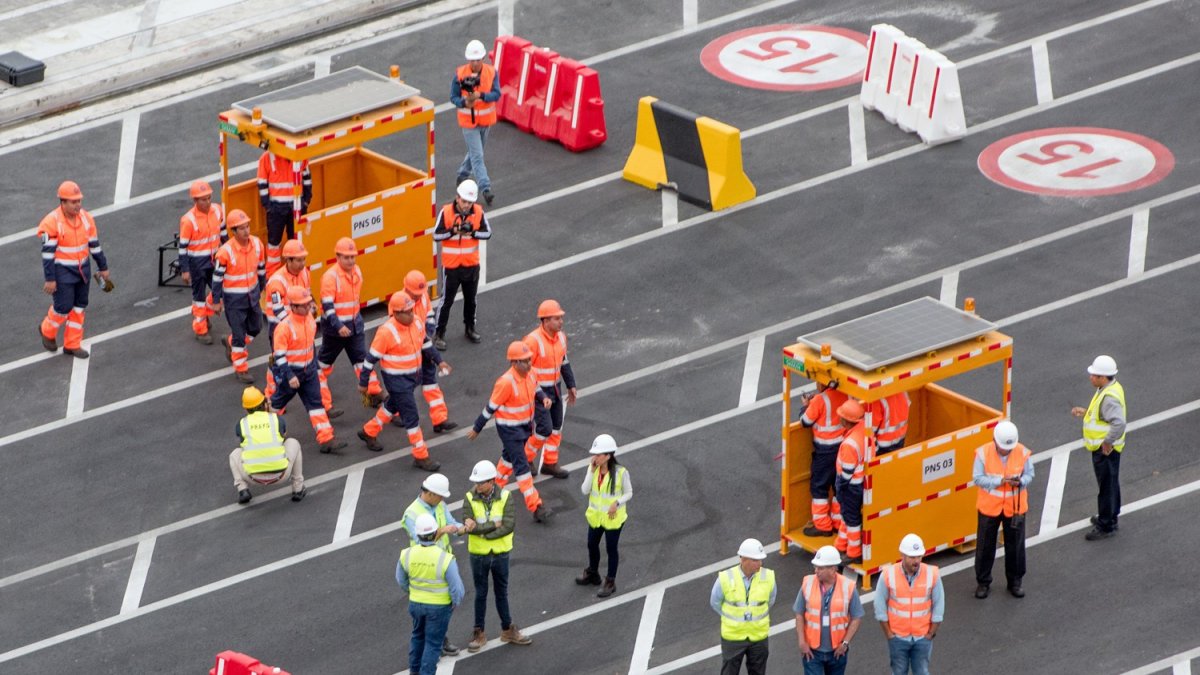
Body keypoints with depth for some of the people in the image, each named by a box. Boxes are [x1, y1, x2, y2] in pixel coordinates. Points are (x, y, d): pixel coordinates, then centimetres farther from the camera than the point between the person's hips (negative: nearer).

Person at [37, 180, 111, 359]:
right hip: (62, 271, -6)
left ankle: (72, 345, 20)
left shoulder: (86, 218, -1)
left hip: (82, 269, 6)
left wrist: (103, 268, 13)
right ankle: (47, 331, 27)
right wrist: (50, 279, -18)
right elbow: (47, 253, -18)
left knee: (79, 307, 9)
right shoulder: (52, 222, -19)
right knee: (64, 307, -3)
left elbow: (95, 245, 9)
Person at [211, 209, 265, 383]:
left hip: (252, 294, 6)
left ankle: (232, 345, 47)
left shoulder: (256, 244, -9)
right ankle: (241, 369, 18)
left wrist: (262, 287, 19)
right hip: (234, 297, -6)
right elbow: (217, 277, -14)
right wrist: (216, 301, -9)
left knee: (255, 328, 20)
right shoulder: (225, 251, -24)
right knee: (239, 333, 2)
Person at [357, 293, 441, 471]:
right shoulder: (387, 332, -24)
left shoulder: (416, 325, -4)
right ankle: (421, 456, 4)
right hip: (396, 379, -8)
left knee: (392, 406, 26)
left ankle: (369, 432, 49)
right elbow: (372, 358, -17)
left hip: (412, 376, 8)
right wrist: (363, 382, -11)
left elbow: (425, 344, 16)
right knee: (411, 416, -5)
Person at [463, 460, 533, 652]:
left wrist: (483, 533, -21)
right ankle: (479, 634, 22)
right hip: (478, 555, 0)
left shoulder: (505, 497, -12)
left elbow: (509, 525, -21)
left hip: (500, 554, 0)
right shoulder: (470, 499, -12)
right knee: (481, 594, 11)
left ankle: (508, 630, 29)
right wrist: (494, 525, -22)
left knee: (501, 593, 16)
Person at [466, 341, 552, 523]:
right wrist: (476, 429, -11)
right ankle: (535, 507, -8)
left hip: (525, 424, 8)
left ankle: (496, 487, 50)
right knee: (522, 465, -7)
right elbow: (491, 407, -20)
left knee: (510, 456, 26)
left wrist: (543, 399, -10)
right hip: (509, 428, -8)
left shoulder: (530, 373, -8)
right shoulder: (506, 382, -30)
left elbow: (535, 390, 14)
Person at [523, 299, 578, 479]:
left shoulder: (560, 336, 1)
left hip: (555, 389, 8)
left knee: (556, 428, 12)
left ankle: (550, 464, 25)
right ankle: (526, 457, 15)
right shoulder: (533, 340, -24)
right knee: (545, 429, -8)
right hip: (538, 390, -8)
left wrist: (571, 386, 15)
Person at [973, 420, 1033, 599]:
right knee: (985, 545, 9)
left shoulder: (1022, 453, -11)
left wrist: (1021, 481, -24)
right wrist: (1000, 481, -26)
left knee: (1015, 545, 11)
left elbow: (1029, 474, 0)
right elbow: (978, 479, -14)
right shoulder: (983, 453, -15)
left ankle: (1015, 581, 28)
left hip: (1014, 506, 1)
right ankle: (983, 582, 24)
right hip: (989, 506, -1)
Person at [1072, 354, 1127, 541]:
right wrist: (1086, 412, 11)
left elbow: (1119, 423, -42)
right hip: (1103, 447, 11)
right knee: (1111, 483, 25)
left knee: (1107, 486, 2)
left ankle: (1106, 526, 13)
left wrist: (1108, 442, -30)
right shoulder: (1112, 387, 2)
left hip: (1105, 450, -11)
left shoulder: (1109, 398, -30)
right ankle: (1111, 516, 43)